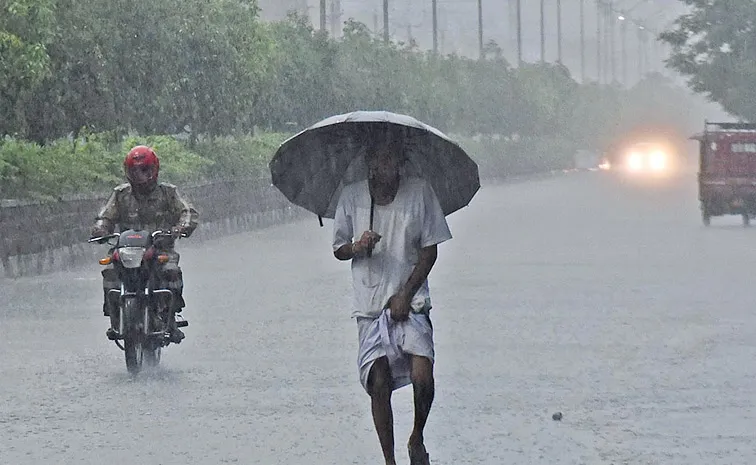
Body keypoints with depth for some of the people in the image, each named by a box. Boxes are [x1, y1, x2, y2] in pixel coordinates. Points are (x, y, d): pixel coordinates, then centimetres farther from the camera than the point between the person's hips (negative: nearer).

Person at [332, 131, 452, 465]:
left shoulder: (419, 192, -2)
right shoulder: (352, 196, 2)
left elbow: (430, 250, 1)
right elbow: (338, 249, 10)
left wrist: (406, 294, -7)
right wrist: (357, 247, -13)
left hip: (411, 303, -1)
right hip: (370, 306, 1)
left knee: (423, 377, -17)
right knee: (379, 382, -7)